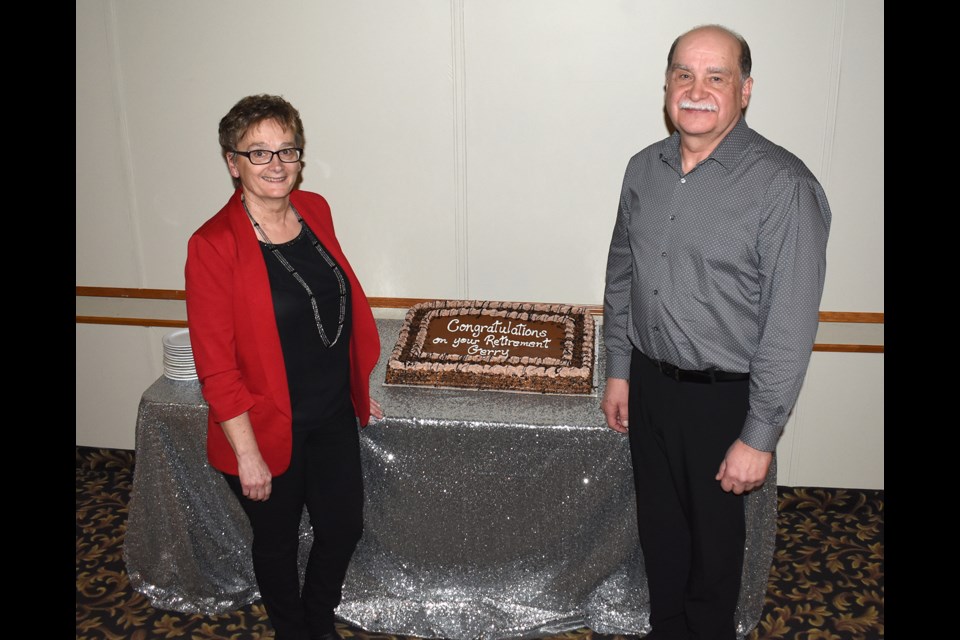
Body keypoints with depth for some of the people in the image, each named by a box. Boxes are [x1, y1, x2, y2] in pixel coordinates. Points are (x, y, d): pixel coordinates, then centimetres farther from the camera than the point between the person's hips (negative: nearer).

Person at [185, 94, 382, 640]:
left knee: (344, 527, 17)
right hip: (270, 427, -5)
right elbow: (216, 363, -17)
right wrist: (247, 454, -16)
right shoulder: (214, 245, -20)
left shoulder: (315, 210, -2)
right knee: (278, 539, 17)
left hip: (334, 416, 6)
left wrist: (358, 386, 15)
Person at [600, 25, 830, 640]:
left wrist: (759, 437, -16)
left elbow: (790, 325, -18)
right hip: (649, 383, 5)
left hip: (723, 397, -5)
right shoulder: (644, 169, 1)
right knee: (659, 526, 21)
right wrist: (619, 370, 12)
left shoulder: (783, 186, -19)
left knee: (713, 536, 15)